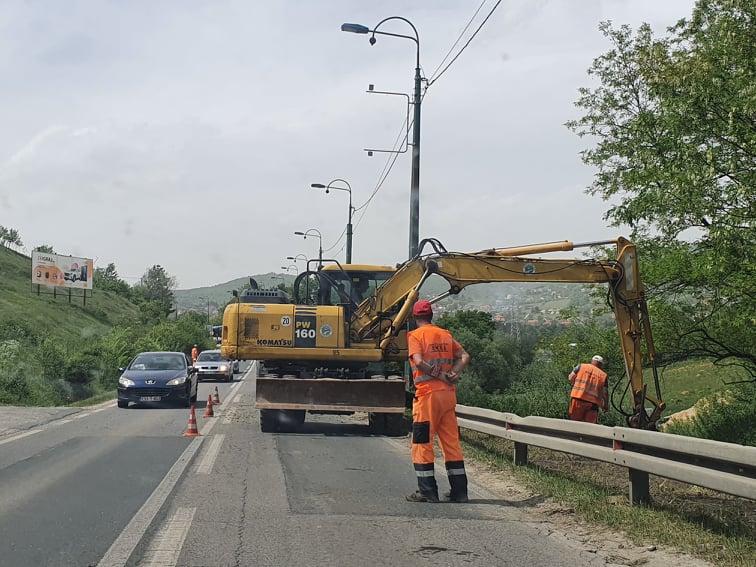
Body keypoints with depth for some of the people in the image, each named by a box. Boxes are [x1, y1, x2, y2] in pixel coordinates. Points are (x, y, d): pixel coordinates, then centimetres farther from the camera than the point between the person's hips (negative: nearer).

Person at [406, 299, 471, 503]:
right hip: (449, 393, 6)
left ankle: (427, 491, 0)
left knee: (422, 443, 2)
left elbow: (419, 362, -19)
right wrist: (453, 374, -2)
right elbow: (464, 356, 9)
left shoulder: (415, 335, -4)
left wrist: (439, 375, -9)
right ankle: (459, 491, 12)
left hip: (428, 394, -6)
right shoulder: (446, 334, 14)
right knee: (452, 442, 10)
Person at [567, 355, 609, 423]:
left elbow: (570, 378, 8)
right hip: (593, 403, 0)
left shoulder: (581, 367, 11)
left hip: (578, 399, 0)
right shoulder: (603, 375, 10)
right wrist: (606, 406, 20)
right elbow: (605, 393, 8)